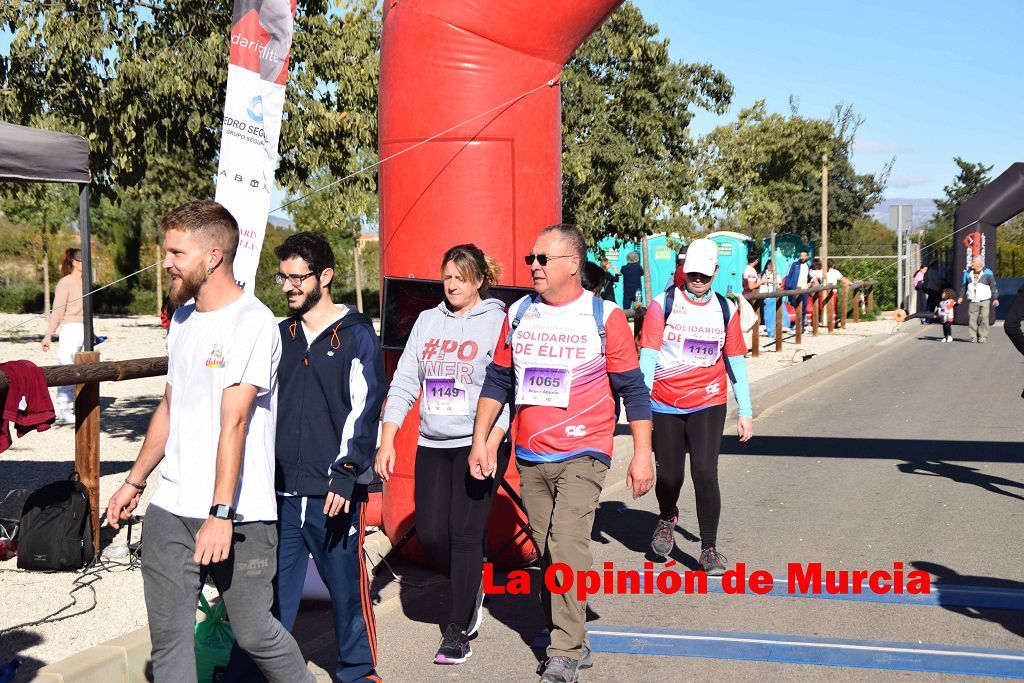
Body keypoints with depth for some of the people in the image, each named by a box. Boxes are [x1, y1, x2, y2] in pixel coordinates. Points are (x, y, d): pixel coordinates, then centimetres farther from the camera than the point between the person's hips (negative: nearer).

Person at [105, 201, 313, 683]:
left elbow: (234, 421, -20)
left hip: (239, 516, -7)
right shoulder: (182, 319, 14)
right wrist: (135, 481, 23)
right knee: (168, 637, 7)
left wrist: (221, 514, -24)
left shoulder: (252, 322, -12)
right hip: (170, 511, 7)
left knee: (255, 633, 2)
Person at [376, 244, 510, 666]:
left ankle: (460, 630, 8)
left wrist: (489, 447, -19)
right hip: (432, 445, 5)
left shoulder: (498, 321, -4)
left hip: (480, 444, -5)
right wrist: (386, 442, 4)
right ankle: (471, 591, 31)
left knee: (465, 534, -5)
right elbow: (404, 384, 11)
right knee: (430, 533, 3)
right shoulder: (427, 321, 11)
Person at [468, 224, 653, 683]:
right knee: (547, 553, 10)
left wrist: (642, 453, -6)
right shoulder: (519, 314, 7)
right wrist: (481, 441, 10)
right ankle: (571, 641, 23)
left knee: (567, 546, -17)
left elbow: (633, 389, -2)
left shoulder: (604, 318, -5)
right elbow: (498, 380, 14)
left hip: (582, 455, -5)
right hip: (529, 457, 5)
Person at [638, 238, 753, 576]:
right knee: (669, 475, 8)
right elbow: (648, 355, -7)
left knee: (705, 473, -12)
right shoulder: (663, 305, -3)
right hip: (665, 406, 0)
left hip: (708, 404, 0)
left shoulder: (726, 309, 5)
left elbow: (736, 363, 10)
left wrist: (745, 412, 7)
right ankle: (667, 519, 42)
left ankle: (709, 548, 3)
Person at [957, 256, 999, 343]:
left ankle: (983, 337, -6)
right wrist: (961, 296, 12)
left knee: (983, 319, -10)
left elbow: (993, 286, 1)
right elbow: (963, 286, 19)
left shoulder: (987, 273, 1)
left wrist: (995, 298, -3)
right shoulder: (968, 273, 12)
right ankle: (974, 337, 5)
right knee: (972, 320, -1)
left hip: (984, 301, -3)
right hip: (972, 302, 3)